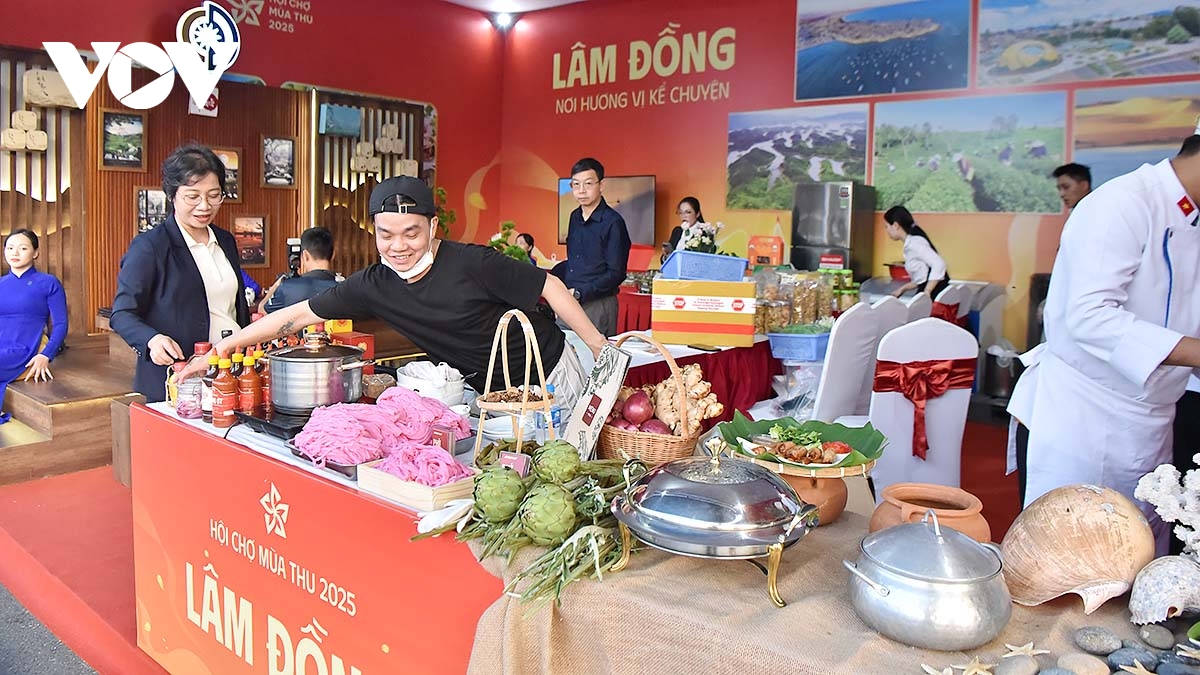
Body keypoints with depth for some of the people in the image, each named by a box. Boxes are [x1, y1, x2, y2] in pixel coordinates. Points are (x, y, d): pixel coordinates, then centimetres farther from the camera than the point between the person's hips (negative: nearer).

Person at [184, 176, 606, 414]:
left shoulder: (472, 264, -23)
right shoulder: (374, 286, -9)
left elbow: (550, 287, -15)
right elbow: (296, 316, -6)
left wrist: (599, 346, -12)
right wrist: (217, 352, -7)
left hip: (551, 375, -4)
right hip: (490, 392, 4)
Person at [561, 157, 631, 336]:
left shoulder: (613, 222, -11)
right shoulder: (575, 217, 11)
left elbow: (616, 274, -13)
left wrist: (579, 293, -17)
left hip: (597, 305, -6)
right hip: (567, 303, 6)